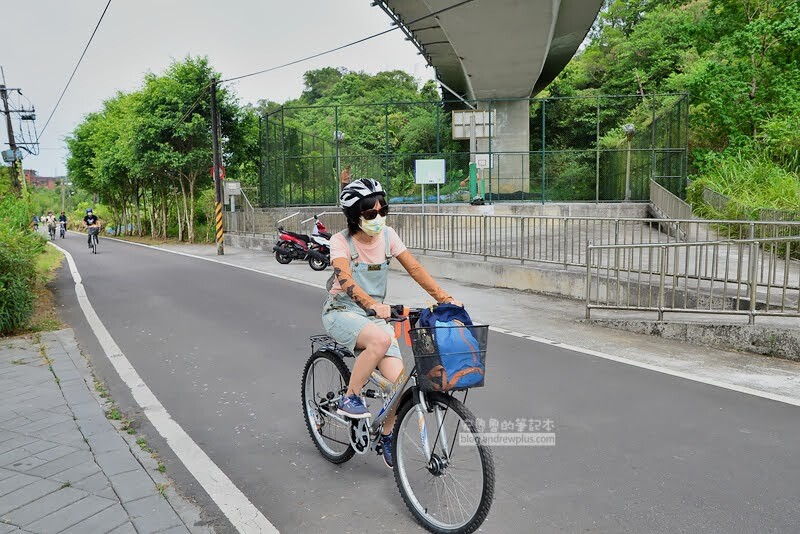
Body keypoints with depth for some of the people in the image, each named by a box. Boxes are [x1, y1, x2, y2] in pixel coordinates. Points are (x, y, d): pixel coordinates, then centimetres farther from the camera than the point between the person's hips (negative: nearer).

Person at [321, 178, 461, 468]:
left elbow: (415, 269, -5)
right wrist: (373, 305, -48)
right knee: (381, 339, -37)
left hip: (376, 314, 4)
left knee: (397, 381, -14)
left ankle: (387, 435, 15)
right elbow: (345, 280, -30)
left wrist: (445, 298, -16)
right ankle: (349, 399, -15)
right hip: (341, 312, -4)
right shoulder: (341, 241, -14)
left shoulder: (388, 235, -2)